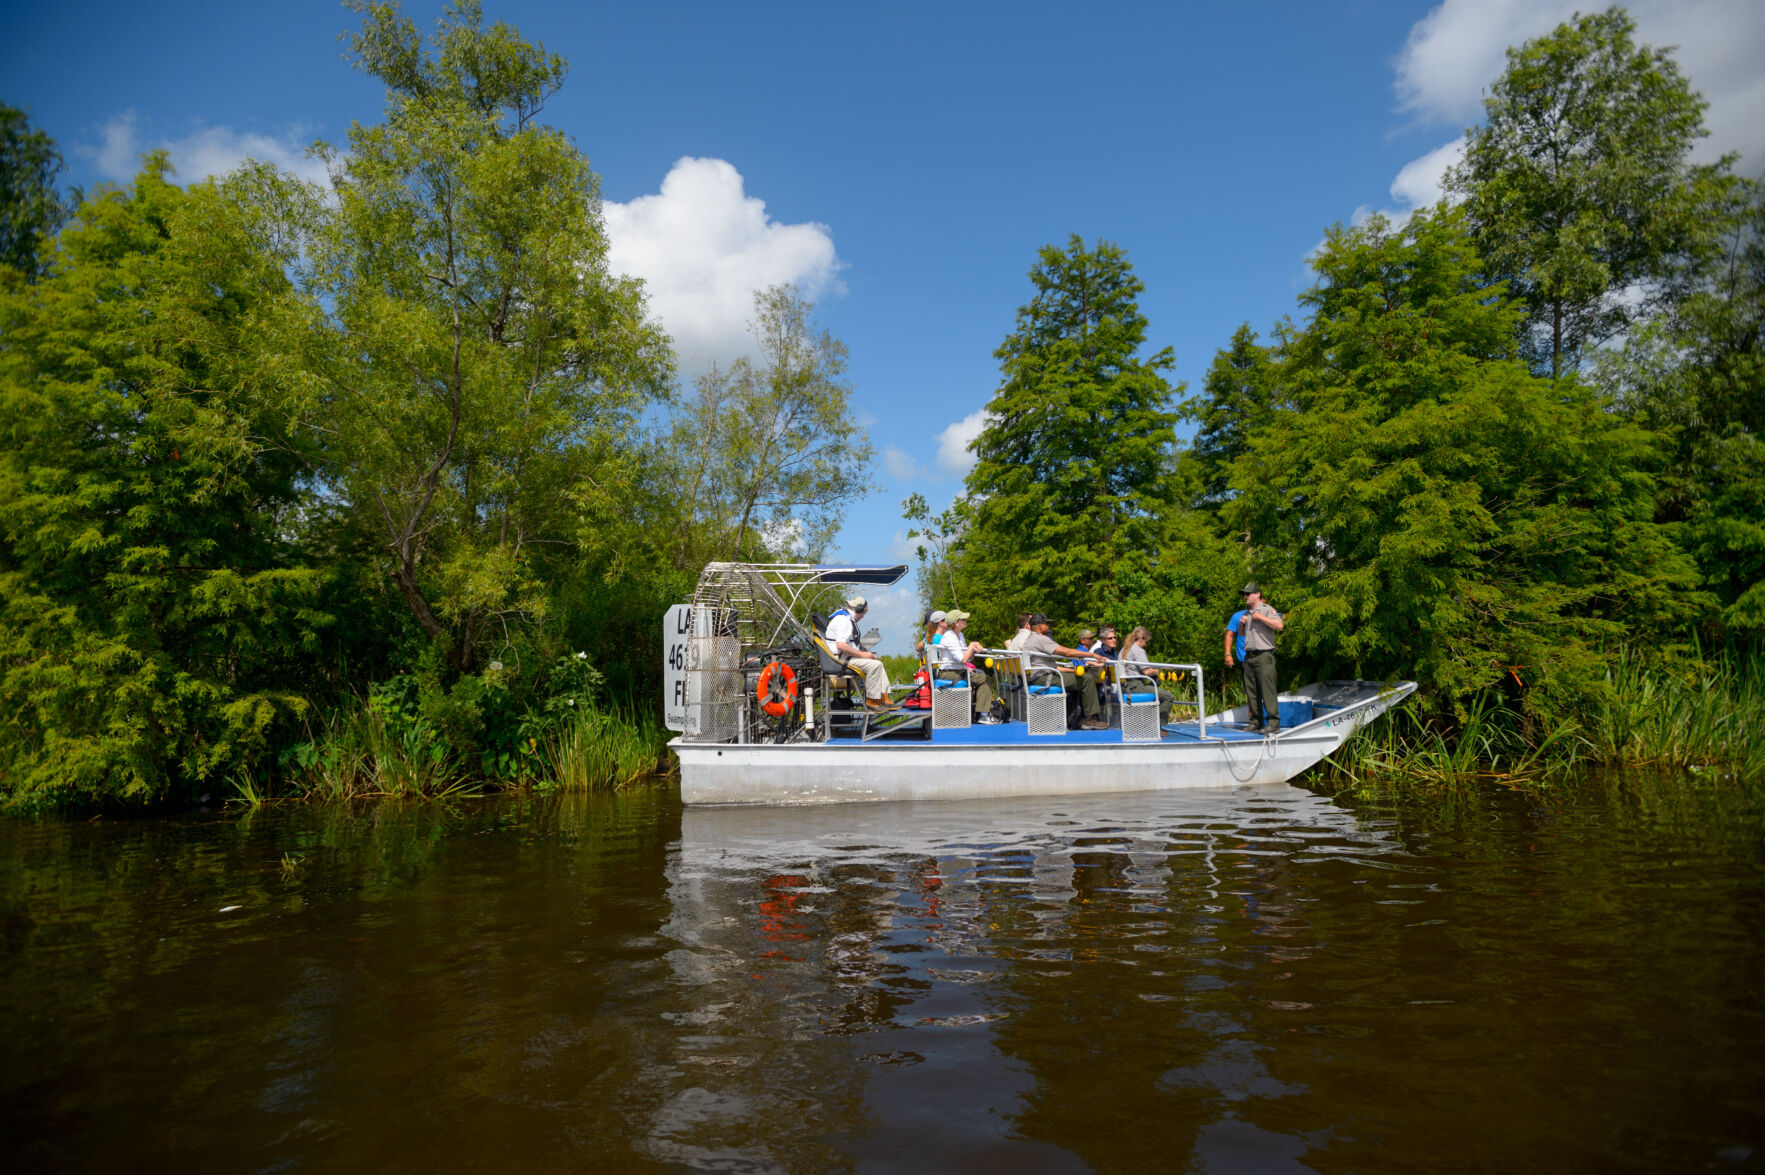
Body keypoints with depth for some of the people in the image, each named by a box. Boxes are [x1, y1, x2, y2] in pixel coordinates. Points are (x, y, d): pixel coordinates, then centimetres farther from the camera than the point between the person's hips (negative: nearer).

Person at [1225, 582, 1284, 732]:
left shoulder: (1267, 610, -2)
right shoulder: (1246, 614, 20)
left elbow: (1279, 625, -17)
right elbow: (1240, 634, 27)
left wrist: (1260, 617, -16)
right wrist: (1241, 625, 7)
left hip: (1264, 656, -7)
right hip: (1248, 657, 8)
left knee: (1268, 690, -12)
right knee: (1251, 692, 7)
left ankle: (1273, 724, -13)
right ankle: (1255, 722, 13)